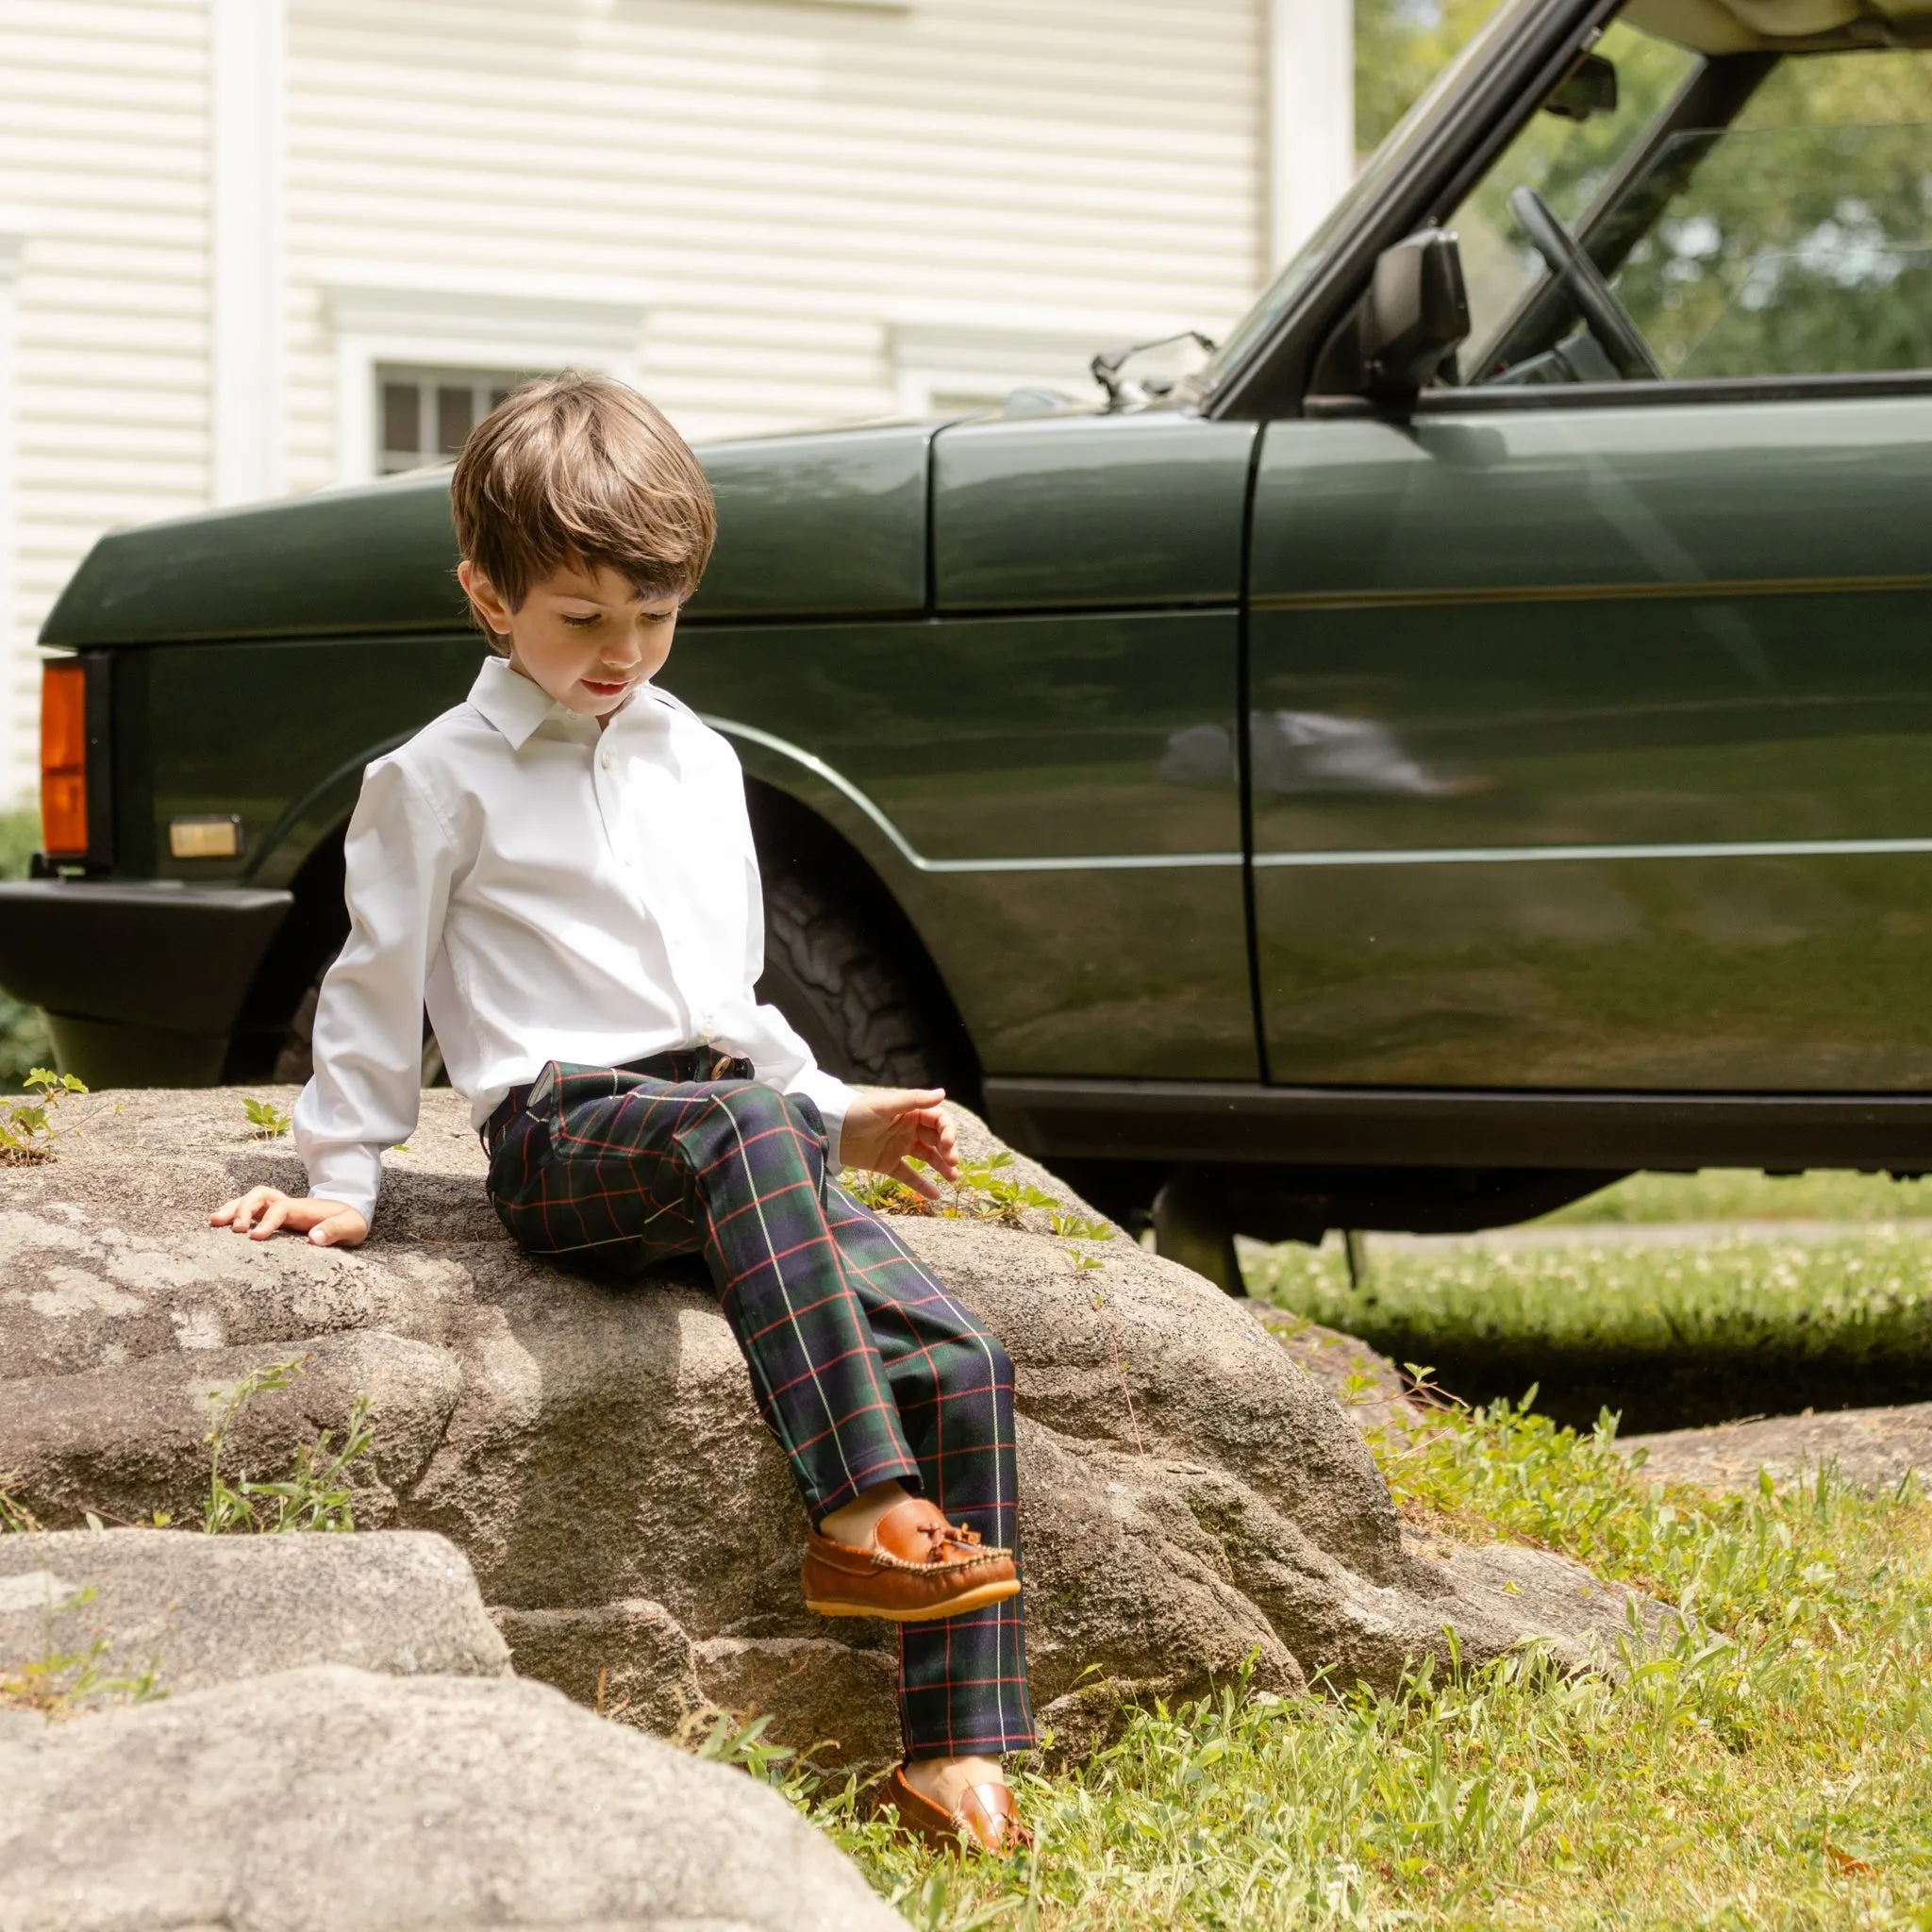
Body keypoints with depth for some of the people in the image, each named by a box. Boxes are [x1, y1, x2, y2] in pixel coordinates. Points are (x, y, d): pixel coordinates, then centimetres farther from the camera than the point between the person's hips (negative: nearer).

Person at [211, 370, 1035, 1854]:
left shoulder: (699, 762, 23)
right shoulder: (442, 782, 5)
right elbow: (380, 986, 8)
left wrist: (835, 1113, 23)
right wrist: (342, 1177, 5)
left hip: (743, 1127, 6)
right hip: (568, 1132, -6)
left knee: (962, 1362, -15)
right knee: (745, 1130, -42)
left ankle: (957, 1758, -16)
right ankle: (857, 1514, -48)